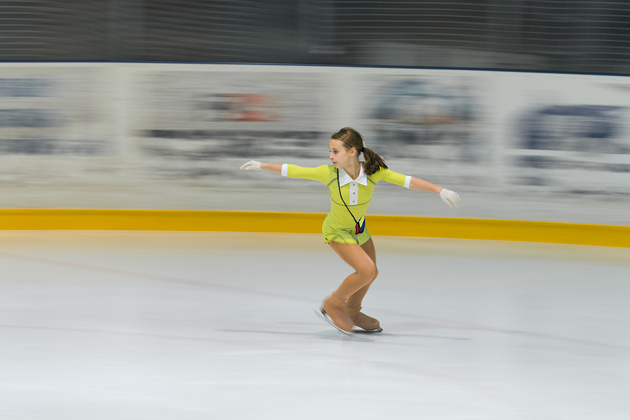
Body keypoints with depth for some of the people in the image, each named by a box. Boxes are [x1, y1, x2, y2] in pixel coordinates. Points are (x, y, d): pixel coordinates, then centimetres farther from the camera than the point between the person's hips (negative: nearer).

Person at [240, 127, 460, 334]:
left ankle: (353, 312, 45)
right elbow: (293, 171, -19)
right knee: (366, 270, -20)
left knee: (371, 273, 20)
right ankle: (334, 304, 3)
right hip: (337, 231, -4)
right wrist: (261, 165, -10)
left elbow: (407, 181, -28)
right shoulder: (328, 173, -30)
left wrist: (440, 191, -36)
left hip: (359, 228, 4)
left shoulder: (374, 172, -27)